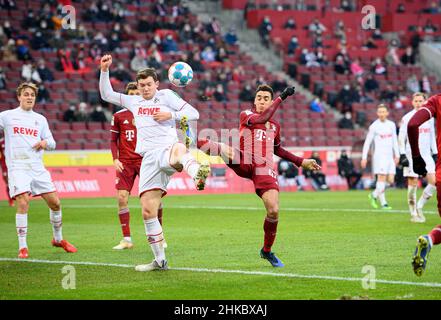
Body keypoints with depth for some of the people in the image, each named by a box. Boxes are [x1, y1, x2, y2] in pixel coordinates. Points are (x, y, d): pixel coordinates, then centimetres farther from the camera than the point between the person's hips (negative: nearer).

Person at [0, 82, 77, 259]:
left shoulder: (40, 119, 16)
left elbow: (52, 143, 18)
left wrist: (45, 142, -4)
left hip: (37, 167, 4)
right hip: (17, 167, -4)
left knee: (55, 202, 4)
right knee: (23, 203, -20)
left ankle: (58, 239, 26)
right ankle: (22, 247, -10)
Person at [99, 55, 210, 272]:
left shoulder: (166, 95, 12)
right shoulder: (133, 102, 24)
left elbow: (194, 113, 8)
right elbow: (106, 95, 30)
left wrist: (171, 115, -6)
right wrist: (104, 70, 19)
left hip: (166, 148, -5)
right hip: (149, 157, 5)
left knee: (179, 149, -46)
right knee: (148, 211, -3)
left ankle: (198, 174, -80)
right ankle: (160, 261, 4)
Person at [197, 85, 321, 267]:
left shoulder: (275, 126, 23)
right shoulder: (245, 115, 9)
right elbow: (261, 118, -13)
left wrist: (301, 162, 33)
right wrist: (282, 97, -11)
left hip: (265, 169, 3)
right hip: (244, 162, -2)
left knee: (273, 211, -10)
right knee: (223, 149, -35)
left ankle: (267, 251, 10)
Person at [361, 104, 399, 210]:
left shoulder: (392, 125, 12)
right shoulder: (374, 126, -2)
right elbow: (367, 143, -1)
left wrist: (397, 155, 11)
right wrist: (364, 157, -6)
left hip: (390, 156, 5)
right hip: (379, 155, -5)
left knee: (390, 180, 0)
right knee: (382, 178, -12)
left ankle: (374, 195, 19)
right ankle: (383, 203, -6)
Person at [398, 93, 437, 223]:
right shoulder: (407, 118, -2)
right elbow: (401, 138, -3)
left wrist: (435, 153, 14)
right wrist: (402, 155, -11)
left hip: (426, 155, 4)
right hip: (412, 155, -4)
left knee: (434, 181, -12)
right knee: (413, 184, -4)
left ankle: (419, 206, 4)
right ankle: (414, 214, 7)